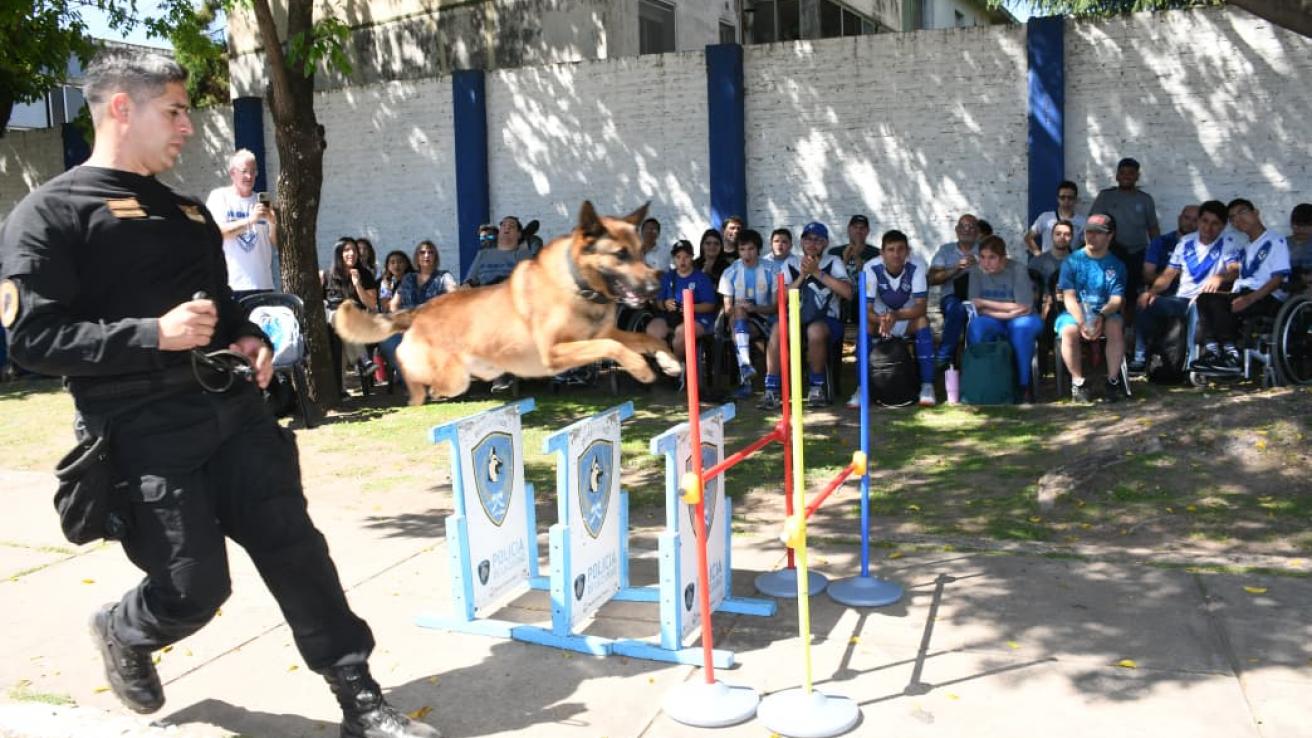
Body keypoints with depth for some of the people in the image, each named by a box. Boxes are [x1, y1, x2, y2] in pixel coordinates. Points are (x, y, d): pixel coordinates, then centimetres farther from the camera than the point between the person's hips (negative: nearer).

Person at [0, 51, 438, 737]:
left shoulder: (187, 211, 18)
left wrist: (247, 338, 6)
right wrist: (154, 335, -20)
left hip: (233, 414, 6)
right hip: (143, 439, -6)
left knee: (296, 552, 1)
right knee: (195, 588, 0)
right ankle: (122, 631, 36)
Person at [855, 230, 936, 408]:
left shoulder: (916, 268, -21)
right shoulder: (871, 268, -22)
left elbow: (921, 306, -28)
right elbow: (866, 310, -23)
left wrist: (897, 316, -48)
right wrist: (882, 320, -46)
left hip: (908, 319, 0)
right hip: (879, 317, 0)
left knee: (923, 321, -30)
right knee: (866, 325, -30)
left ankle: (927, 386, -25)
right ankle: (862, 388, -23)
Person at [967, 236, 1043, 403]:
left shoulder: (1018, 270, -10)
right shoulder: (976, 271, -3)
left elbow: (1024, 308, -15)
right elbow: (977, 307, -8)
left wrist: (986, 303, -13)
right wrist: (1008, 309, -18)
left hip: (1019, 320, -2)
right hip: (992, 321, 2)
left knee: (1022, 328, -36)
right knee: (976, 327, -32)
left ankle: (1024, 385, -26)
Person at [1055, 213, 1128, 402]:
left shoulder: (1116, 265, 7)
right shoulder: (1072, 261, 5)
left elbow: (1116, 299, -5)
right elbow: (1069, 297, -6)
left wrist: (1101, 316, -27)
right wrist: (1082, 321, -24)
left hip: (1105, 314, 1)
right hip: (1075, 314, -1)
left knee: (1115, 328, -33)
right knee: (1069, 331, -34)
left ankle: (1113, 380, -19)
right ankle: (1078, 382, -19)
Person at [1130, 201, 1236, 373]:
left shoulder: (1227, 245, 4)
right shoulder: (1186, 242, 17)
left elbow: (1234, 269, -16)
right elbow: (1168, 275, 15)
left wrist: (1219, 277, -40)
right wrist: (1152, 291, -5)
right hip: (1181, 300, 4)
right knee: (1146, 303, -20)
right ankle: (1140, 357, -15)